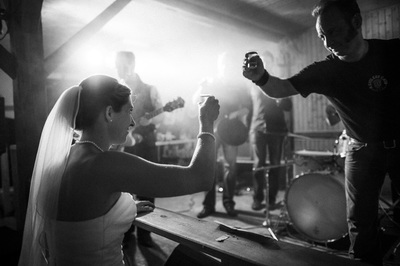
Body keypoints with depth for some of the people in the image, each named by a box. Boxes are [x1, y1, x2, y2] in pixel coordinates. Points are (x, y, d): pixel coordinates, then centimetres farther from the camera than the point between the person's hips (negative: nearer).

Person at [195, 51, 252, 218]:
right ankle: (208, 204, 2)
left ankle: (228, 202, 13)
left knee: (231, 164, -2)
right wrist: (202, 89, -17)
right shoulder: (211, 83, 11)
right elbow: (196, 100, 1)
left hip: (230, 128, 0)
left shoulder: (240, 85, 11)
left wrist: (240, 112, -14)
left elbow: (248, 106, 6)